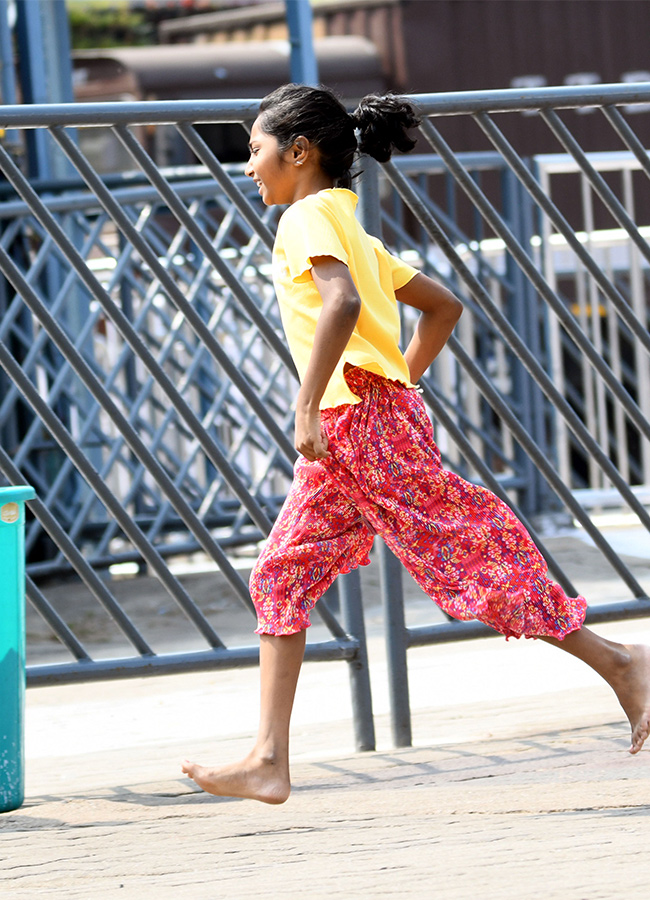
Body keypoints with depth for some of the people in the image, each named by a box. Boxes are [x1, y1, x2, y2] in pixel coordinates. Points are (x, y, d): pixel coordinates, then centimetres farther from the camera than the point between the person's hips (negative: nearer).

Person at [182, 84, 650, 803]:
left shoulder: (309, 217, -8)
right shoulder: (349, 230, 22)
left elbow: (342, 302, -27)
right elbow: (442, 306, 28)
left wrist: (308, 405, -29)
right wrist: (397, 382, 25)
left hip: (361, 416, -10)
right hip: (350, 432, 10)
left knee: (465, 553, -7)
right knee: (282, 576, 5)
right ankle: (269, 763, 0)